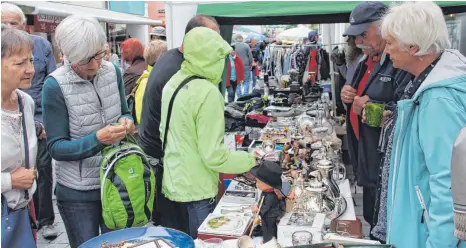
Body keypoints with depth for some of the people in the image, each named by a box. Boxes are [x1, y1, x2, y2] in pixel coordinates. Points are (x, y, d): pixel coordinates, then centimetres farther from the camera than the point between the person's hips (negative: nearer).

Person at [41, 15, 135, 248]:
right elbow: (56, 147, -15)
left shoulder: (113, 71, -3)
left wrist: (125, 122, -13)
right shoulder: (55, 85, -17)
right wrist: (97, 139, -30)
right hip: (77, 191, -4)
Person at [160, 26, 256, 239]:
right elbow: (213, 156, -22)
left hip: (172, 183, 8)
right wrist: (250, 160, -9)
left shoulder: (173, 84, 3)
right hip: (195, 190, -8)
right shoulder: (208, 93, -23)